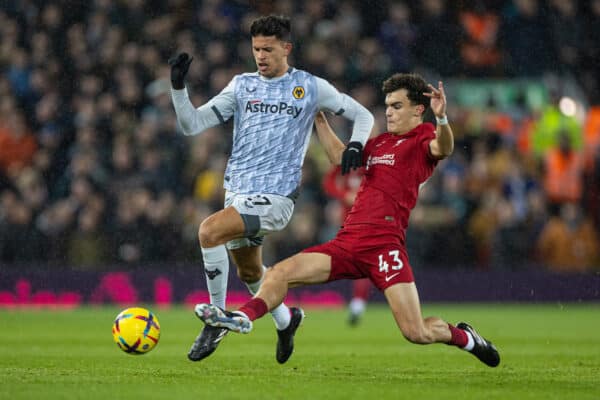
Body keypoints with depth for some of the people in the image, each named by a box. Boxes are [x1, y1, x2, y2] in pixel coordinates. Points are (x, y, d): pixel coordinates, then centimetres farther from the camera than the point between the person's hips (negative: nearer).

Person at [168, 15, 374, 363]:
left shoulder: (310, 87, 1)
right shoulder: (242, 85, 10)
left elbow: (363, 116, 9)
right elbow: (193, 125, 5)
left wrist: (356, 144, -10)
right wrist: (178, 87, -9)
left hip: (276, 196, -6)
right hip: (238, 189, 6)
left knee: (209, 231, -27)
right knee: (249, 271, 19)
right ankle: (285, 321, 48)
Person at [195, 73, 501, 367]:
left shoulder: (423, 137, 1)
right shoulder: (381, 142, 23)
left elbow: (443, 149, -23)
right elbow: (340, 156, 39)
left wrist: (441, 118, -43)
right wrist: (319, 120, 35)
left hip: (384, 245, -7)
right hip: (348, 241, 7)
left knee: (417, 333, -10)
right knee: (281, 272, -11)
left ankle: (463, 336, 17)